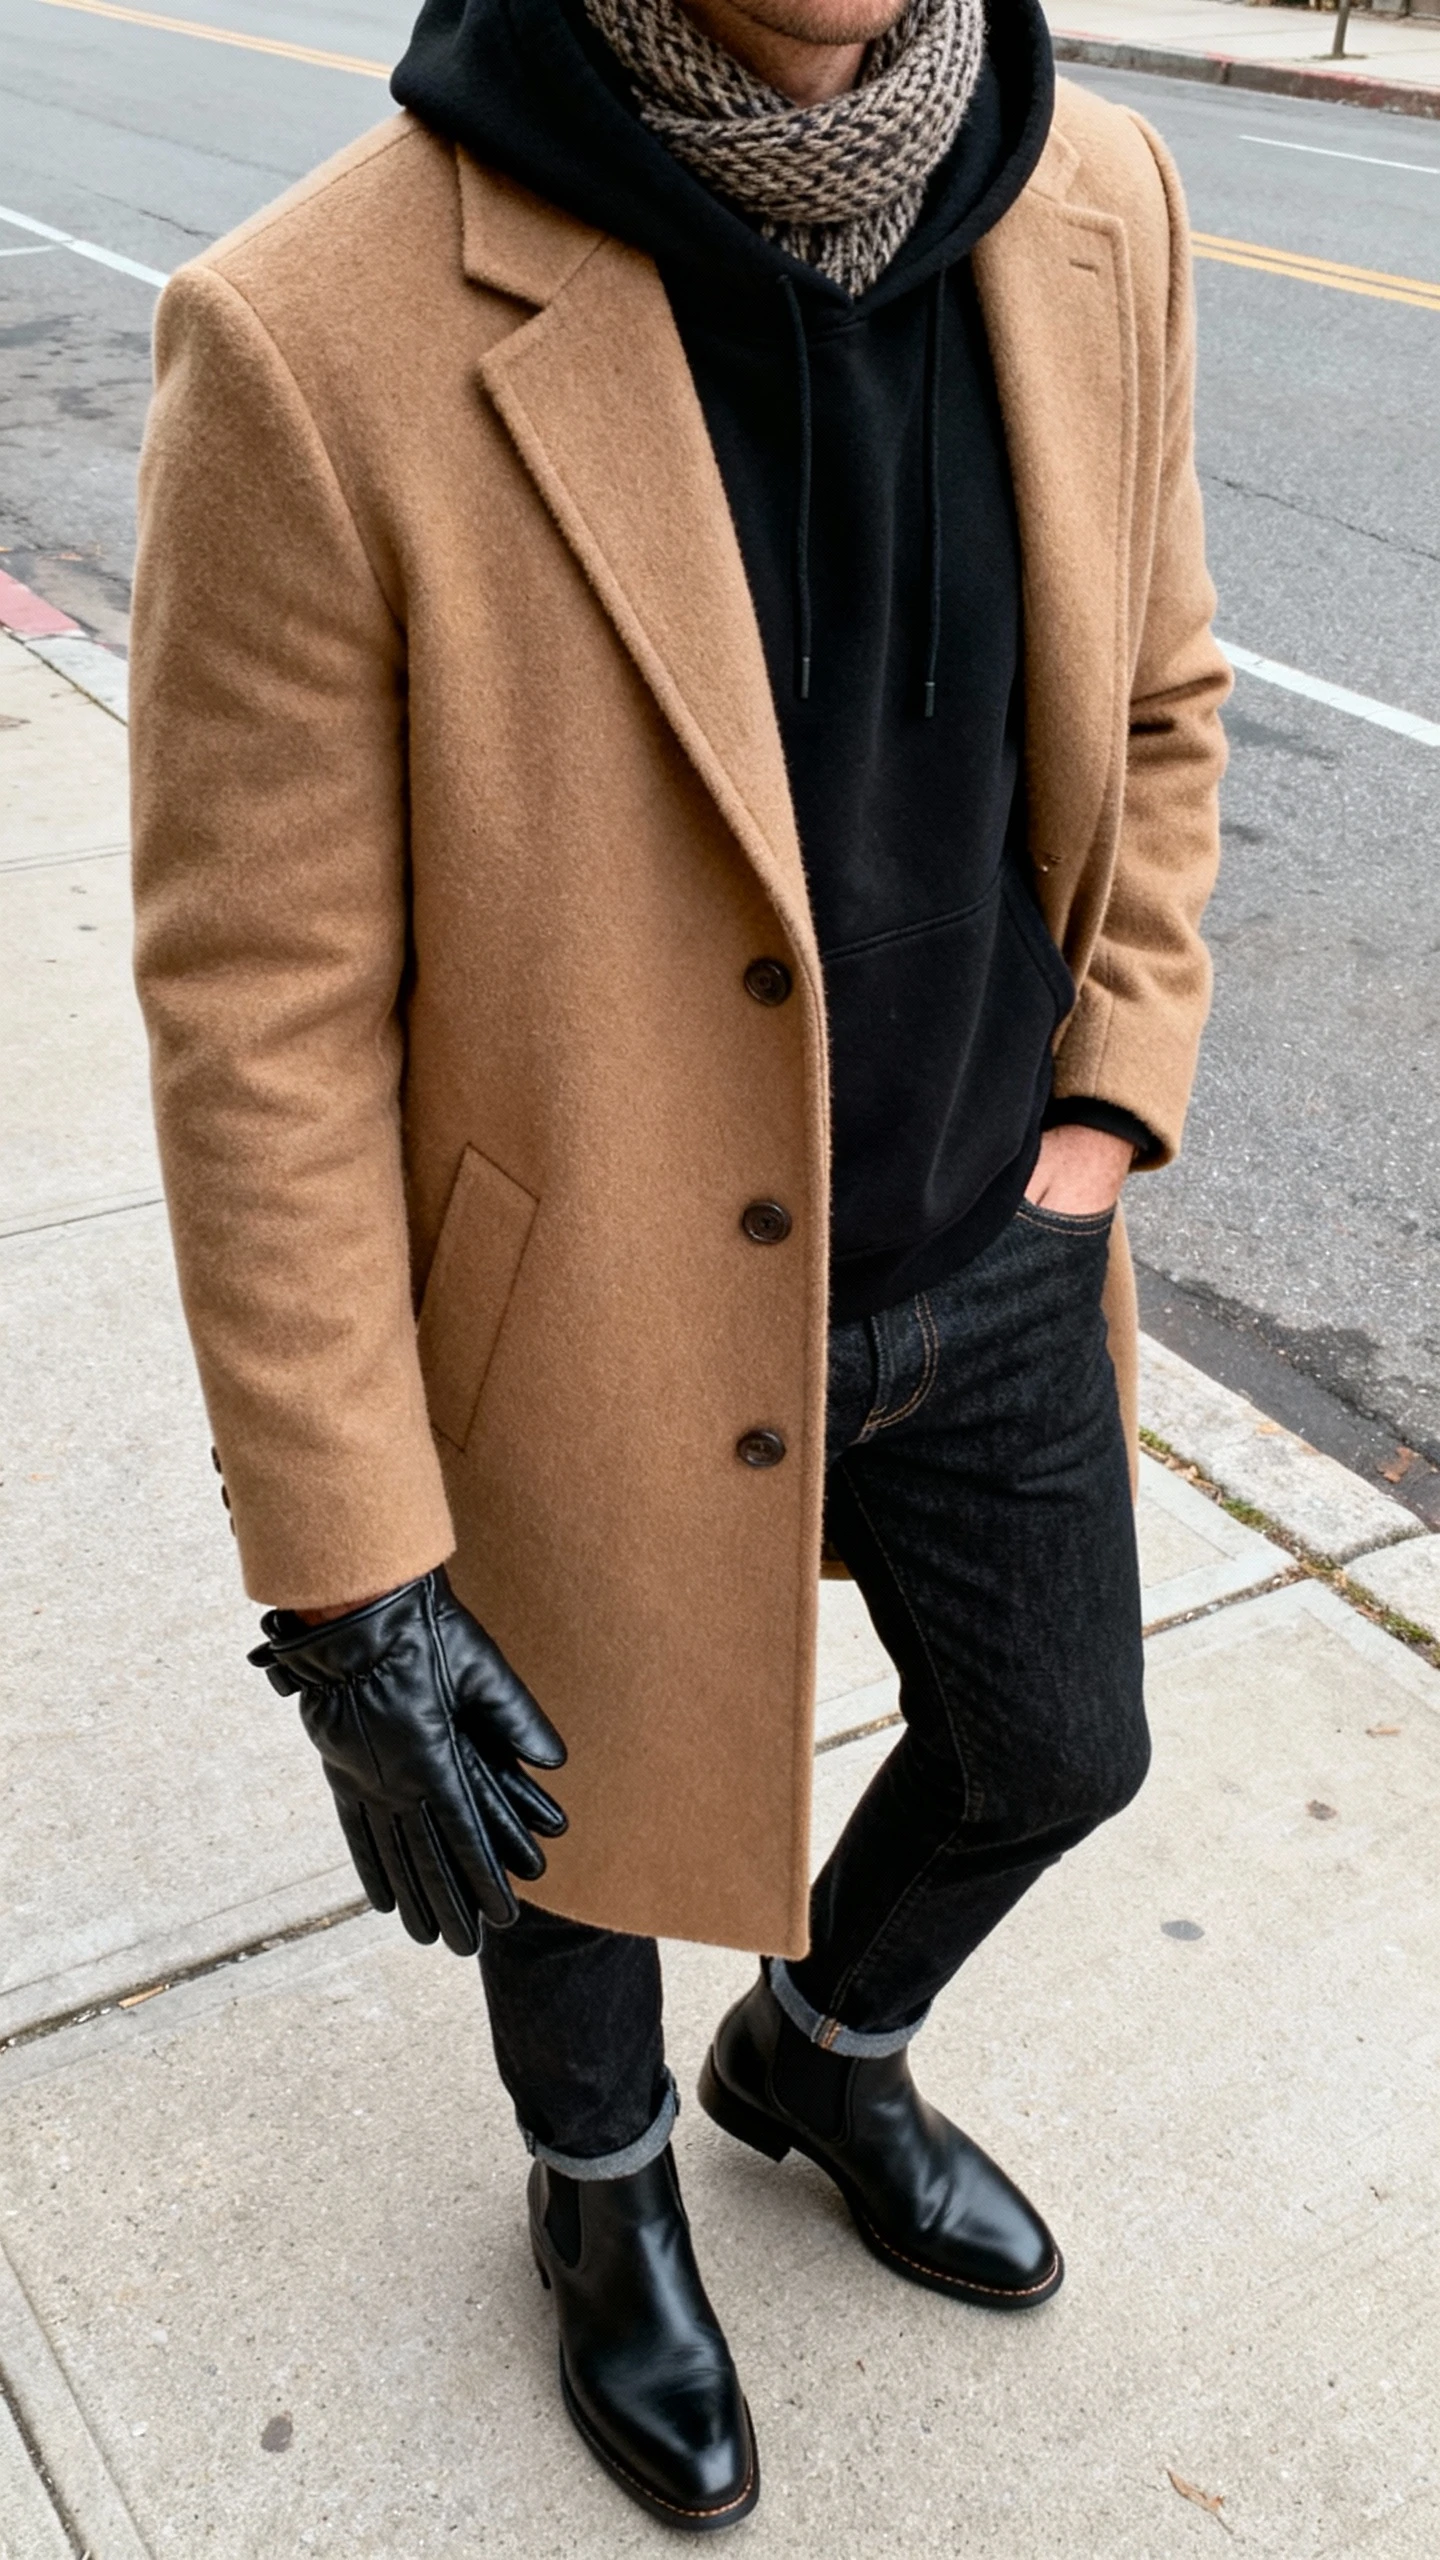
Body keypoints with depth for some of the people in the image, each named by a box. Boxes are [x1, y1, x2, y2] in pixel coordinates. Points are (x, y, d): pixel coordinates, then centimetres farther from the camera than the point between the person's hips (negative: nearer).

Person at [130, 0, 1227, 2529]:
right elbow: (262, 1018, -21)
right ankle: (604, 2194, 57)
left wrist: (1109, 1116, 0)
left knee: (1054, 1746, 25)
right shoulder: (322, 344, -26)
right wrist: (348, 1586, -18)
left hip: (985, 1266, 5)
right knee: (577, 1818, 21)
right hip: (608, 1326, -4)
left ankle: (821, 2052, 59)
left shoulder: (1092, 211, -9)